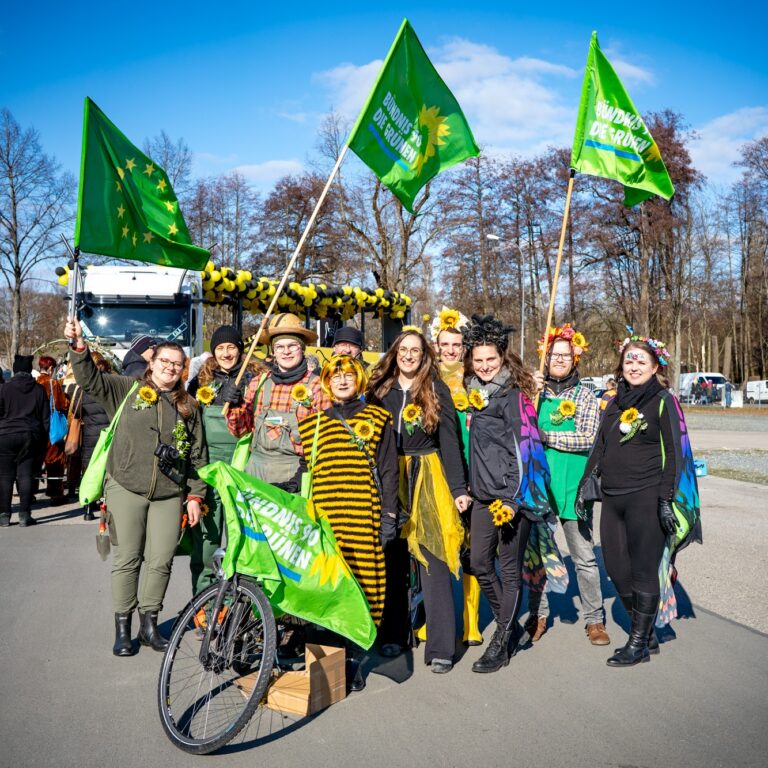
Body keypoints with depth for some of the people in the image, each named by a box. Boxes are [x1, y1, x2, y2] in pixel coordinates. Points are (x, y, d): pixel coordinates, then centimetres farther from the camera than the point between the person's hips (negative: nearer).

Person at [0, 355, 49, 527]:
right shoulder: (39, 390, 4)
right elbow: (46, 418, 6)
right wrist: (43, 442, 12)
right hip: (30, 437, 2)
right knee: (25, 476, 4)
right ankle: (24, 515, 3)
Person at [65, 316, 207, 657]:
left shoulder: (188, 406, 11)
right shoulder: (128, 390, 7)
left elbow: (198, 455, 11)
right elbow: (90, 379, -4)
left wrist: (195, 495, 6)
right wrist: (79, 345, -18)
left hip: (169, 495, 2)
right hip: (126, 489, -2)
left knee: (161, 562, 2)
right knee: (127, 559, 3)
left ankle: (149, 624, 19)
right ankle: (122, 628, 16)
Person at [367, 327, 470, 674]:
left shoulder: (437, 391, 3)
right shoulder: (380, 389, 9)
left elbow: (449, 441, 0)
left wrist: (458, 489, -6)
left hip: (428, 479, -2)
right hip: (386, 480, 3)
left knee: (433, 561, -6)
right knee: (392, 560, 6)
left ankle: (440, 648, -2)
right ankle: (393, 634, 20)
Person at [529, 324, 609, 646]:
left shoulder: (585, 396, 1)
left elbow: (588, 438, -11)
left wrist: (544, 435, -13)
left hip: (571, 485, -2)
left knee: (584, 557, 4)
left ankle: (595, 619, 17)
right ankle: (538, 615, 23)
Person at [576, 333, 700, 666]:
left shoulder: (664, 401, -3)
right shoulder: (615, 403, 14)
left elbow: (674, 452, -8)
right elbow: (599, 446, 18)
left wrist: (666, 499, -14)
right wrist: (584, 484, 10)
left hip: (646, 500, -6)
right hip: (612, 499, 6)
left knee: (643, 570, 0)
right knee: (616, 568, 8)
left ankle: (638, 644, 14)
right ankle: (647, 635, 24)